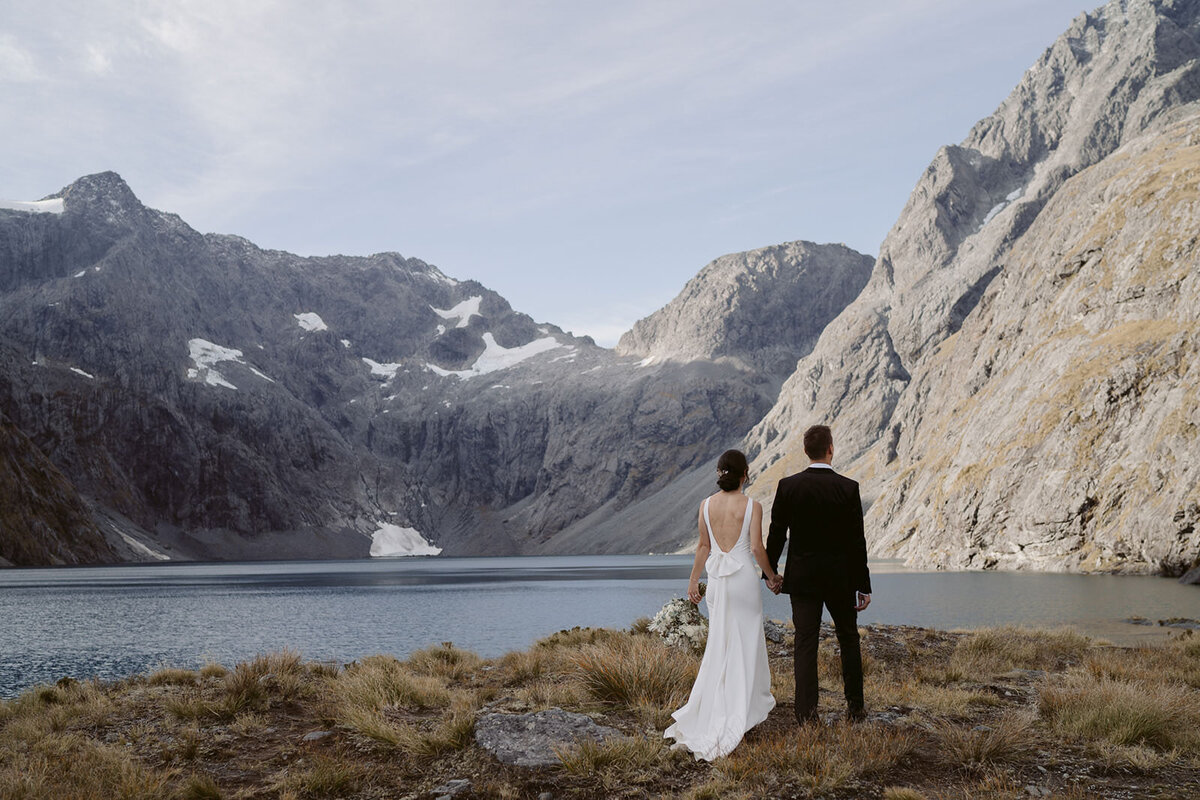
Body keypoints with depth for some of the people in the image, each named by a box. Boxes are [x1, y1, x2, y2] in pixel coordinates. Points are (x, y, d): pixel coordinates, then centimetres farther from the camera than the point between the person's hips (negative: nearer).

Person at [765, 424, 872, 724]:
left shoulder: (787, 486, -7)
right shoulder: (848, 488, -10)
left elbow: (776, 534, -1)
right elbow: (856, 542, -7)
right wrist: (863, 586, 0)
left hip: (802, 578, 0)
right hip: (840, 578, 0)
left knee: (805, 643, 3)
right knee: (848, 640, 16)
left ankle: (807, 712, -2)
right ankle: (856, 707, 24)